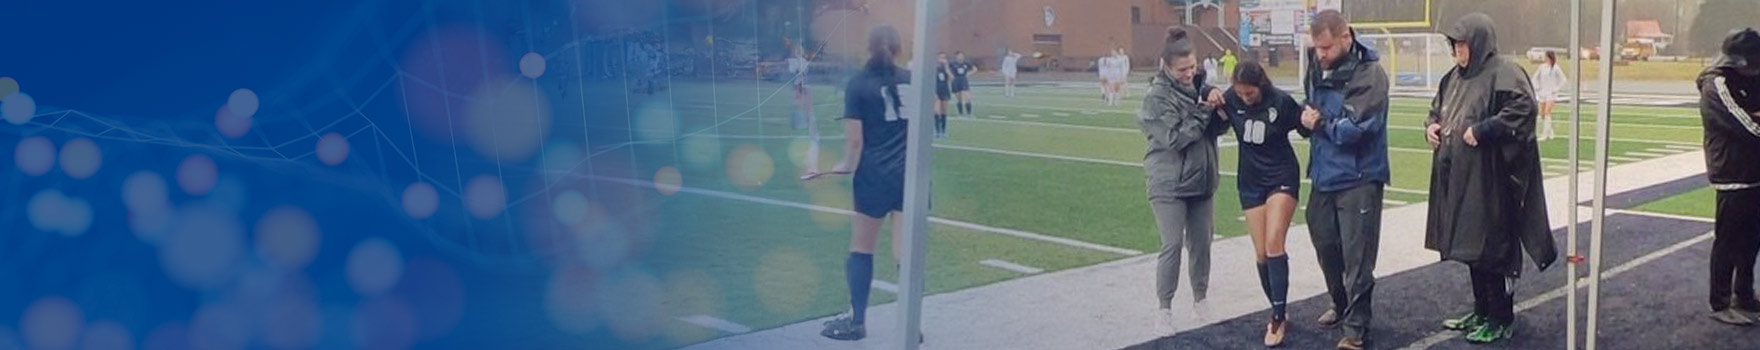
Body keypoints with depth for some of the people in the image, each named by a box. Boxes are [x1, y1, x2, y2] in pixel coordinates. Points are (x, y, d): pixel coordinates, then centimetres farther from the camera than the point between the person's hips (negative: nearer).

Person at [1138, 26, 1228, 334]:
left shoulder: (1200, 86, 5)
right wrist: (1203, 111, -18)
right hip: (1169, 185, -6)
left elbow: (1220, 128, 5)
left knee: (1201, 243, 13)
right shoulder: (1157, 97, -13)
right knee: (1172, 245, -5)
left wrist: (1217, 106, -15)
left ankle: (1200, 298, 28)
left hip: (1202, 181, 6)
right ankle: (1165, 307, 6)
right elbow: (1174, 138, -20)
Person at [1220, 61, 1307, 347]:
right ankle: (1278, 313, 20)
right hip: (1250, 182, 4)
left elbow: (1306, 129, -7)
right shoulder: (1232, 99, -10)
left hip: (1282, 178, -4)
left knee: (1273, 244, -17)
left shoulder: (1281, 102, -17)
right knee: (1261, 253, 4)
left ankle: (1278, 316, -12)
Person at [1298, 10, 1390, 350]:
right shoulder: (1317, 66, 3)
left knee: (1357, 256, -1)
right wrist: (1307, 116, -1)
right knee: (1325, 245, 19)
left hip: (1357, 179, -7)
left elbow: (1353, 129, -25)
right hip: (1323, 175, 7)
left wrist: (1320, 122, -11)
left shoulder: (1369, 74, -19)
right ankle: (1341, 304, 40)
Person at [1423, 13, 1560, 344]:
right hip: (1458, 179, 9)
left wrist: (1481, 131, -24)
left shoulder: (1503, 73, -13)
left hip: (1488, 181, -9)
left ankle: (1501, 320, 10)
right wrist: (1431, 125, 4)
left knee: (1491, 249, -2)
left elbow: (1523, 110, -25)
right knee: (1468, 244, 16)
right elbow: (1437, 108, 26)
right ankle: (1482, 312, 28)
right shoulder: (1454, 76, 14)